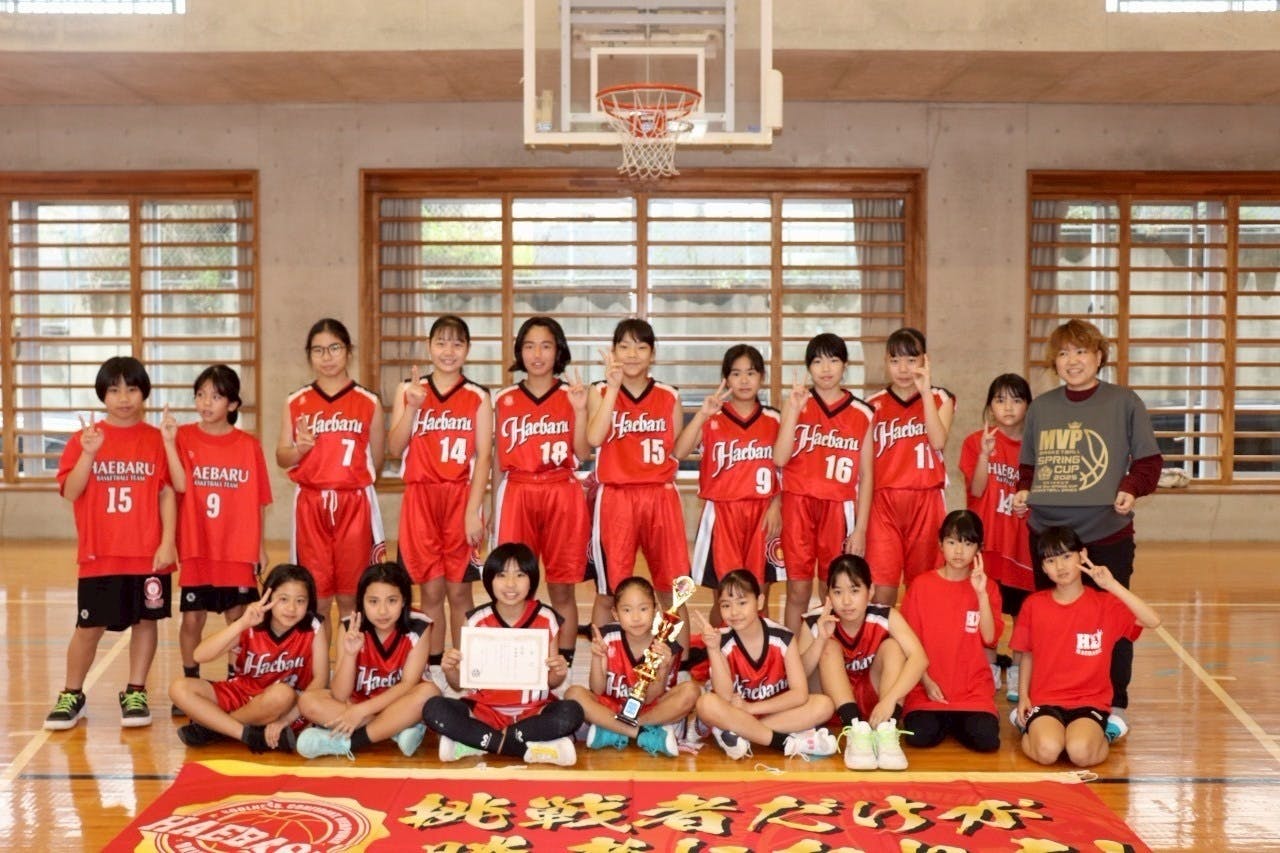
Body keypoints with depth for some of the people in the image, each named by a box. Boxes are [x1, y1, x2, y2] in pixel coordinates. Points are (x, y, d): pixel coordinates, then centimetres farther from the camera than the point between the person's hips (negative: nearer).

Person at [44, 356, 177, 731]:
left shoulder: (157, 440, 1)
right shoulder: (83, 438, 2)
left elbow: (168, 493, -1)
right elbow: (70, 493, -5)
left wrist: (168, 542, -8)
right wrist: (88, 454, -19)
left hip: (148, 554, 0)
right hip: (99, 554, 0)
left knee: (146, 620, 6)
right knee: (89, 626, 5)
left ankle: (135, 693, 19)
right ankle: (72, 695, 22)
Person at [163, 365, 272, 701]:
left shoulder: (249, 445, 0)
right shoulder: (184, 437, -1)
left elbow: (258, 501, 4)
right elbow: (180, 485, -15)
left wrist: (260, 545, 4)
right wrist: (168, 440, -20)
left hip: (239, 550, 0)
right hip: (197, 548, 0)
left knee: (238, 618, 5)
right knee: (192, 618, 6)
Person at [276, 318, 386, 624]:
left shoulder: (369, 402, 3)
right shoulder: (296, 402, 6)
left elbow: (375, 460, 8)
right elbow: (281, 457, 7)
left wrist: (347, 477, -5)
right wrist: (299, 448, -11)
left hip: (355, 505, -1)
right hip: (310, 505, 1)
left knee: (350, 597, 4)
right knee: (315, 597, 3)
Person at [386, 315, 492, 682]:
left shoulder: (478, 397, 2)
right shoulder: (409, 390, 7)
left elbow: (483, 457, -3)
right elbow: (395, 448, 0)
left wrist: (473, 511, -11)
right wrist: (413, 407, -13)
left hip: (460, 499, -1)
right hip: (420, 499, 1)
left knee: (459, 591, 3)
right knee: (430, 591, 5)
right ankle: (433, 669, 14)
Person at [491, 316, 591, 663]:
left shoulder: (572, 395, 5)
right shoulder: (504, 400, 9)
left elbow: (582, 453, -3)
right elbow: (499, 460, 12)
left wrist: (580, 411, -15)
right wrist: (494, 510, 12)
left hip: (562, 495, -1)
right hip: (517, 495, 1)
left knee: (562, 590, 2)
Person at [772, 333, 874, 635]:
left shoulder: (862, 414, 4)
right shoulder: (796, 403, 4)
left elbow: (865, 475, 5)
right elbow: (780, 459, -7)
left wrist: (860, 528, 0)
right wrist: (794, 409, -13)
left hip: (839, 508, 0)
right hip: (799, 505, 0)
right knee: (798, 590, 4)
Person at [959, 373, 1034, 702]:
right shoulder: (976, 441, -1)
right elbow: (976, 490, -12)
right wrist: (985, 453, -24)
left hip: (1023, 539, 1)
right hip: (987, 538, -1)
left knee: (1023, 608, 4)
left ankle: (1016, 673, 18)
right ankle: (989, 671, 17)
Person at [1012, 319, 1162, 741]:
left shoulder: (1124, 402, -1)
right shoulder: (1041, 406, 9)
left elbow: (1149, 461, 0)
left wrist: (1131, 489, -17)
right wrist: (1023, 491, 0)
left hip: (1107, 534, -3)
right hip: (1047, 532, 4)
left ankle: (1115, 707, 17)